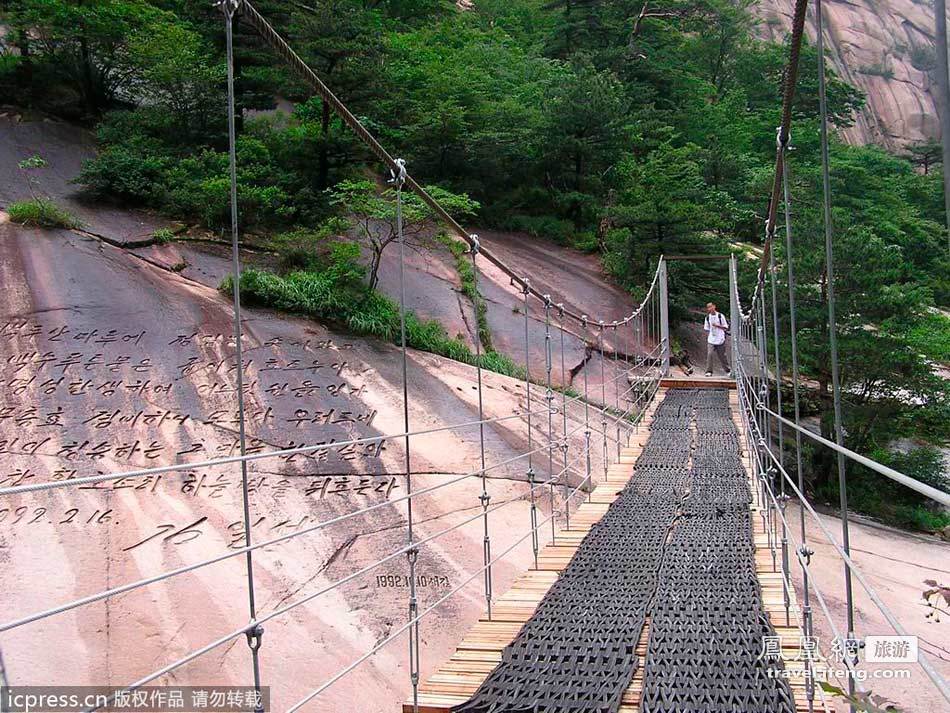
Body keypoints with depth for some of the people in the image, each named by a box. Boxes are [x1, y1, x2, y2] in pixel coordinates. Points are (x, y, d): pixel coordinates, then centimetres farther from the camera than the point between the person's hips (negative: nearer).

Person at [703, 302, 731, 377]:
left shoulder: (721, 316, -4)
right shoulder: (707, 318, 6)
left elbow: (726, 327, -3)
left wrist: (717, 325, -14)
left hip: (720, 340, -2)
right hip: (711, 340, 2)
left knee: (722, 356, 6)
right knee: (709, 354, -15)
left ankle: (728, 371, 23)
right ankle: (709, 371, -12)